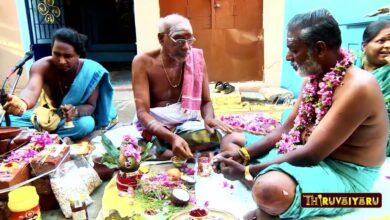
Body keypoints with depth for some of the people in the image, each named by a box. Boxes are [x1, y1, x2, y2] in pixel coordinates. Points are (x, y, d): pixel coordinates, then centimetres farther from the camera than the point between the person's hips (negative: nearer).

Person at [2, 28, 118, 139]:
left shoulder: (90, 71, -23)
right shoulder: (42, 66, -21)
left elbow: (90, 105, -20)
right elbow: (32, 89, -41)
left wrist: (75, 111, -44)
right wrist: (22, 103, -66)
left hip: (77, 117, -1)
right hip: (47, 116, 1)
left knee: (87, 124, -38)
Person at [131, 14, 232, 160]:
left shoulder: (196, 57, 0)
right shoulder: (143, 62, -10)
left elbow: (206, 101, 6)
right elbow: (142, 112, -18)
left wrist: (209, 119, -20)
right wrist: (172, 137, -36)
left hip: (188, 123, 5)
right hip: (155, 126, -4)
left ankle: (164, 148, -17)